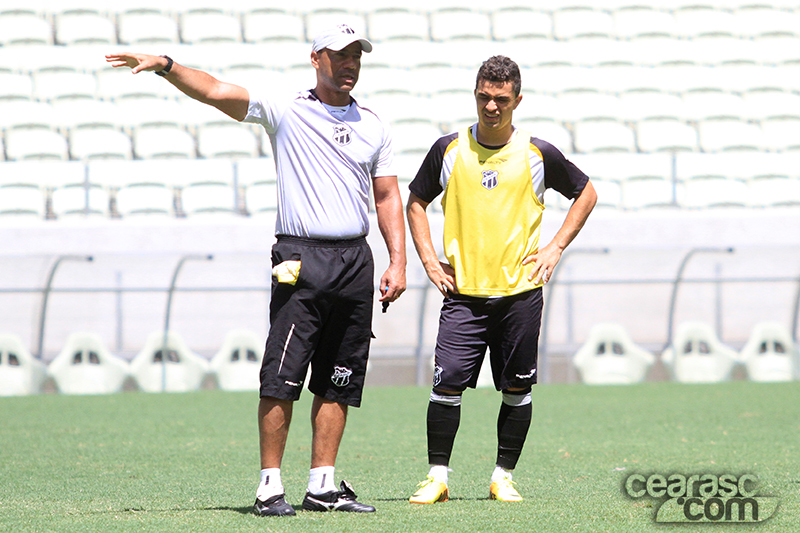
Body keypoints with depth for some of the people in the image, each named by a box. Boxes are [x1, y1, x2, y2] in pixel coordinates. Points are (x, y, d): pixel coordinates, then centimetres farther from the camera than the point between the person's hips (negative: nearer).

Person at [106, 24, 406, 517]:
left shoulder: (374, 126, 13)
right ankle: (271, 485, -7)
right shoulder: (284, 111, 2)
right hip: (300, 260, -4)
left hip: (355, 260, 4)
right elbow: (215, 91, -8)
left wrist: (398, 262, 5)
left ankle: (323, 485, 11)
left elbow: (388, 197, 15)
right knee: (282, 378, -10)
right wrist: (166, 66, -24)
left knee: (338, 383, 6)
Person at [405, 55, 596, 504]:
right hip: (464, 292, 0)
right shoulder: (449, 150, 4)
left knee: (517, 388, 3)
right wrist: (429, 259, 6)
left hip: (521, 291, 0)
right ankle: (437, 477, -1)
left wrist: (556, 248, 6)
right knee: (447, 382, -9)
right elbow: (417, 203, 17)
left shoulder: (538, 154, 1)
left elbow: (586, 194, 15)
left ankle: (504, 477, 15)